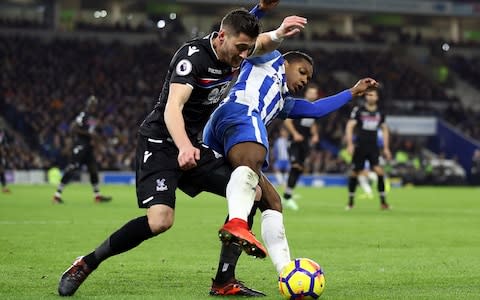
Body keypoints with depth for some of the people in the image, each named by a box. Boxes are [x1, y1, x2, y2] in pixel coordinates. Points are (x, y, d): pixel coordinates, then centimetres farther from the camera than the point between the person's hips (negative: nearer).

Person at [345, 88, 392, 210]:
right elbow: (350, 126, -5)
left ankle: (383, 201, -8)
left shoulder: (380, 113, 8)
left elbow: (384, 130, 18)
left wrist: (386, 148, 14)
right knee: (355, 173, 2)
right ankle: (350, 201, 18)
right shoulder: (358, 110, -2)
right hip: (360, 146, -2)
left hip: (373, 147, 2)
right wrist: (350, 144, -15)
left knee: (379, 171, -14)